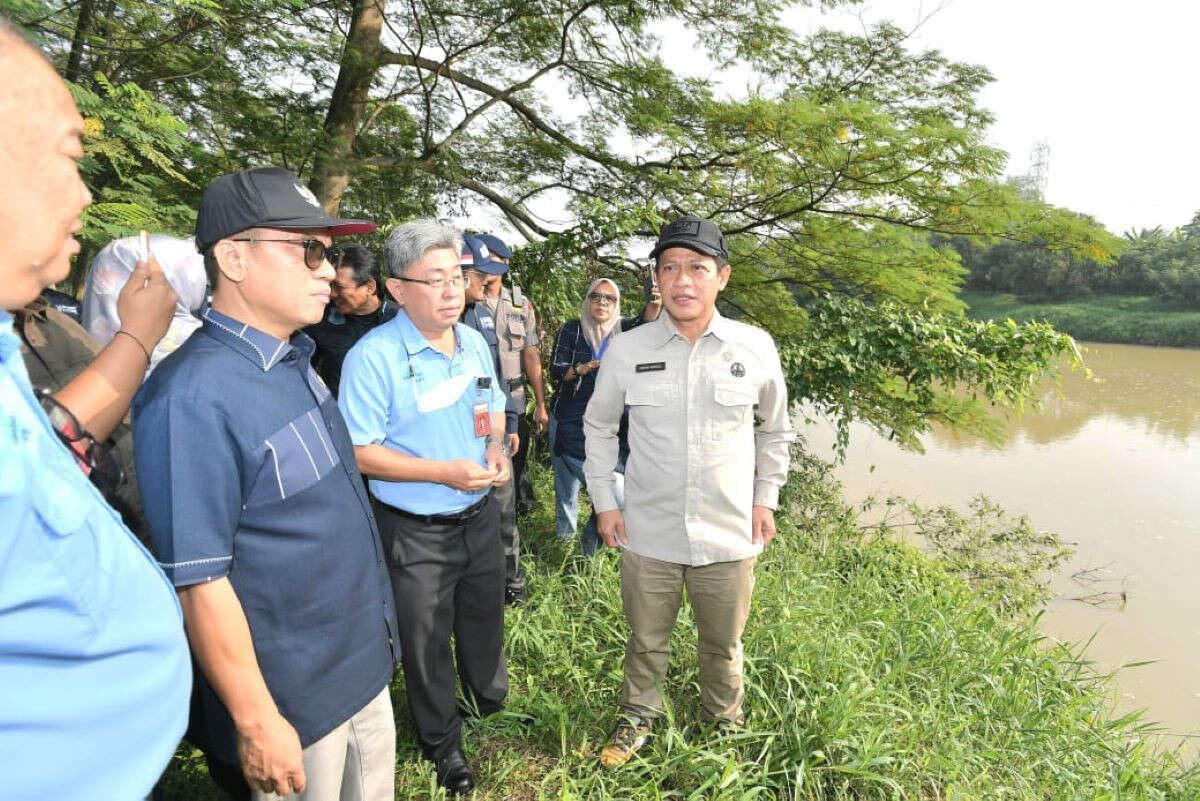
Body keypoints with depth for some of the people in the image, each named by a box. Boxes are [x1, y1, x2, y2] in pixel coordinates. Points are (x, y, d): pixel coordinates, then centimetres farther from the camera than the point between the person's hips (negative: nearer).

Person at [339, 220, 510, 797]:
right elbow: (358, 451, -19)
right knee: (427, 640, 15)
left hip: (479, 514, 6)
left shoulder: (473, 342, 0)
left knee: (484, 618, 25)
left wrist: (496, 448, -7)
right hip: (416, 531, -5)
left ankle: (491, 702, 53)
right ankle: (443, 743, 39)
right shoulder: (373, 356, -21)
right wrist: (445, 472, -25)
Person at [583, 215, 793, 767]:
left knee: (723, 646, 20)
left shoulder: (756, 347, -8)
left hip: (729, 534, 1)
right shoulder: (625, 350, -9)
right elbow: (598, 427, 6)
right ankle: (638, 717, 46)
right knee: (647, 641, 19)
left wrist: (765, 499, 7)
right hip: (647, 533, 0)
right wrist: (604, 501, 4)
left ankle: (724, 726, 47)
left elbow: (776, 429, 8)